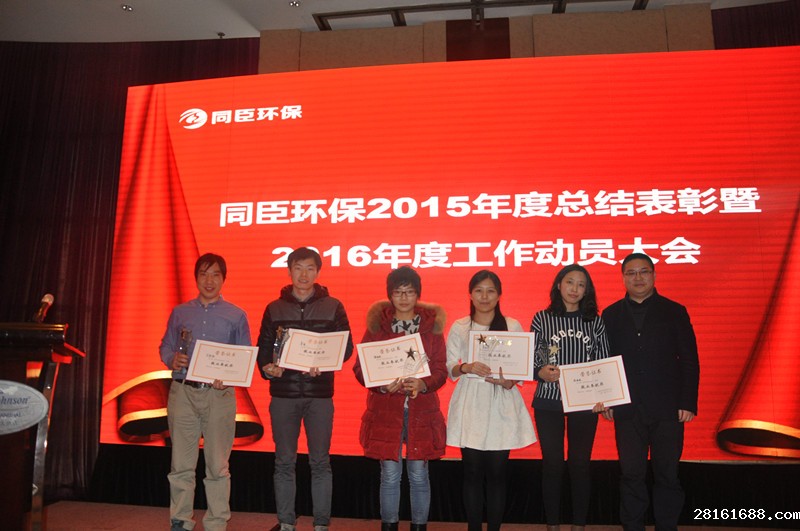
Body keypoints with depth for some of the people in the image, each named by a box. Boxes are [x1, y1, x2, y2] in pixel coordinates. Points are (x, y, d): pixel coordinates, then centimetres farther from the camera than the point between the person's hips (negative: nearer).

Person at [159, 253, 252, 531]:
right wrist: (172, 360, -9)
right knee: (181, 464, 6)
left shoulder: (236, 315, 6)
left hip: (219, 395, -1)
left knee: (217, 465, 4)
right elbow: (165, 347, 13)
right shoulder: (180, 312, 12)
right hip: (182, 393, 2)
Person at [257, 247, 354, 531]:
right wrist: (267, 367, -13)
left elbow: (347, 346, 0)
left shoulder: (333, 307, 4)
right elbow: (263, 347, 8)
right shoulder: (274, 308, 8)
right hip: (283, 393, 1)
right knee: (284, 461, 8)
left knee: (320, 462, 5)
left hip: (319, 393, -1)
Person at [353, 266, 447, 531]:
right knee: (389, 474, 6)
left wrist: (422, 384, -19)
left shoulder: (432, 325, 3)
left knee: (419, 474, 9)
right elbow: (360, 368, 1)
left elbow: (441, 370, 0)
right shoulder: (377, 324, 2)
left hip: (422, 412, 1)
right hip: (385, 411, 0)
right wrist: (382, 384, -17)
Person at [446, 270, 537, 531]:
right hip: (470, 407, 0)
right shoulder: (459, 327, 5)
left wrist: (509, 381, -14)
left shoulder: (513, 326, 6)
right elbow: (449, 369, 3)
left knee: (496, 472, 3)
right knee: (472, 472, 3)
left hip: (501, 405, 0)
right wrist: (466, 367, -17)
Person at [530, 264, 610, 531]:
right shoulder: (542, 319, 2)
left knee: (581, 462, 7)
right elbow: (531, 361, 2)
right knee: (552, 462, 5)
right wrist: (541, 372, -19)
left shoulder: (594, 321, 6)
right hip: (548, 401, -1)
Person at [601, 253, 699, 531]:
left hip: (667, 408, 0)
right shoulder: (611, 315, 6)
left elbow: (689, 360, 2)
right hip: (627, 409, 1)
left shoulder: (674, 312, 4)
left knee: (667, 474, 7)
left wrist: (688, 403, -5)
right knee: (631, 474, 7)